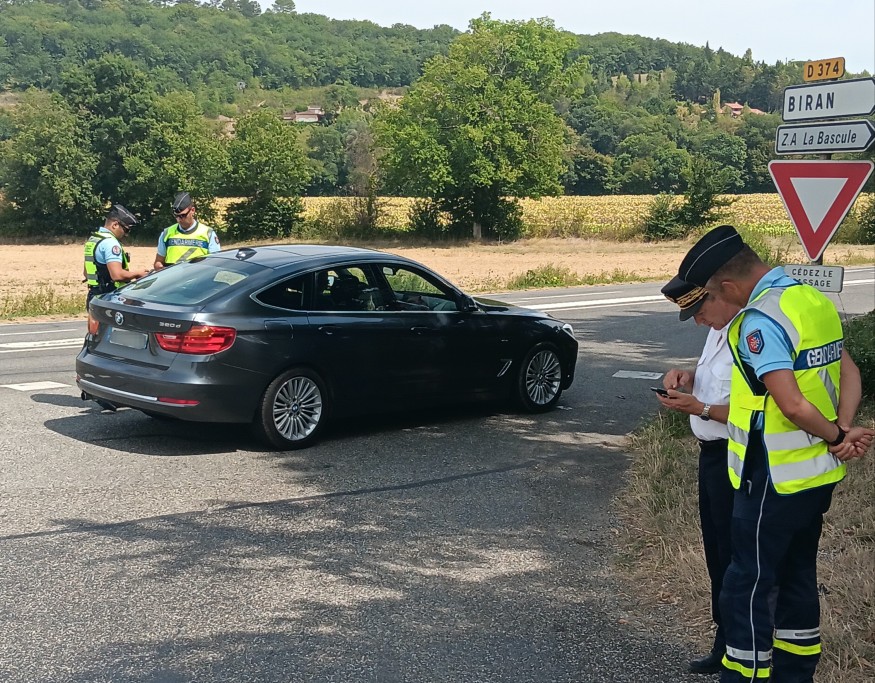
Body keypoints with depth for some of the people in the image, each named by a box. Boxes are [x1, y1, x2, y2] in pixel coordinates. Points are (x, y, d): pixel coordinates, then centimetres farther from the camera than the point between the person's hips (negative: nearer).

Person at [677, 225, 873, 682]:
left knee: (748, 585, 2)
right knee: (797, 577, 19)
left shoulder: (758, 320, -21)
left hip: (775, 479, -9)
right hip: (818, 473, 9)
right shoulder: (816, 299, 6)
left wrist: (835, 436, -9)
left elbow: (793, 405, -25)